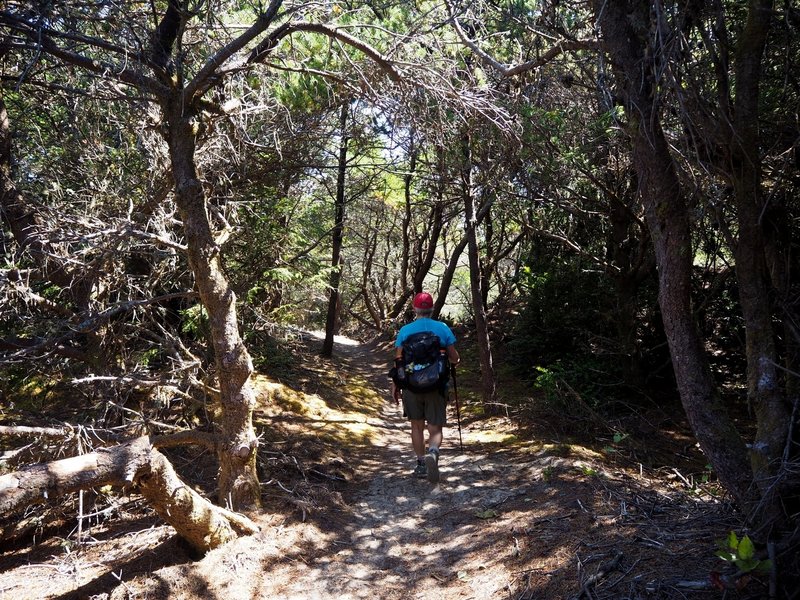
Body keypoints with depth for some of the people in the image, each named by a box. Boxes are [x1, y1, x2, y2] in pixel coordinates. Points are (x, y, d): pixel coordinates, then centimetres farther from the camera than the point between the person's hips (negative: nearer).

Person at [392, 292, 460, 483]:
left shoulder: (405, 330, 0)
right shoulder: (442, 328, -1)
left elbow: (398, 360, -3)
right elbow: (454, 358, -1)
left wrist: (395, 385, 6)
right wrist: (454, 361, 23)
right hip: (436, 385, -1)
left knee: (417, 426, 17)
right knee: (435, 428, 4)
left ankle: (421, 464, 23)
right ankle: (433, 452, -25)